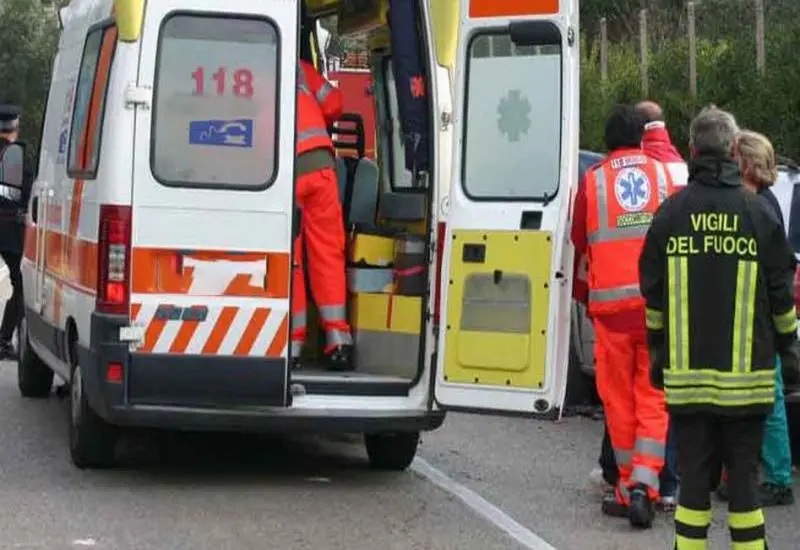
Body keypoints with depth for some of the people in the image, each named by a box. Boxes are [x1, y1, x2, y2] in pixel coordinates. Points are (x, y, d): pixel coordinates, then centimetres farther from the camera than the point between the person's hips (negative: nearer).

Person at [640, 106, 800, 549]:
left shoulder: (671, 212, 1)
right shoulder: (756, 212, -2)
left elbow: (653, 292, 6)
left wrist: (657, 353, 17)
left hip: (687, 370, 1)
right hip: (745, 373, -1)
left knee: (694, 472, 6)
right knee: (743, 471, 6)